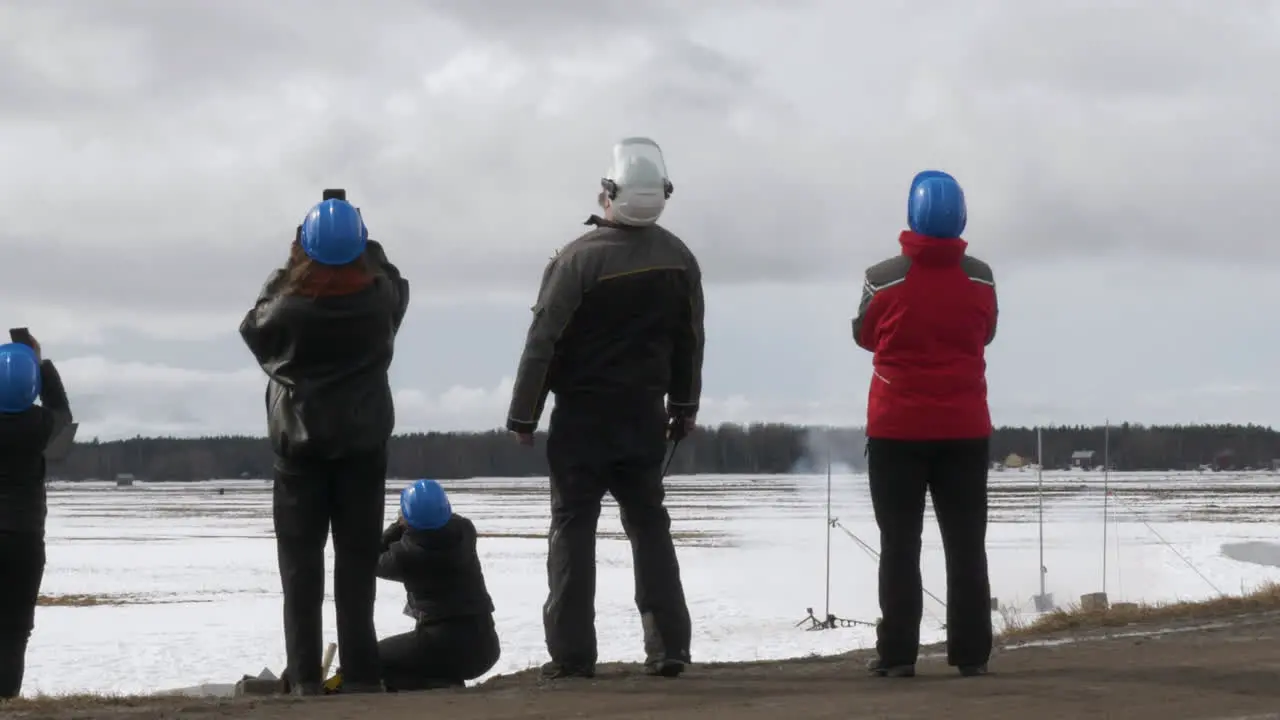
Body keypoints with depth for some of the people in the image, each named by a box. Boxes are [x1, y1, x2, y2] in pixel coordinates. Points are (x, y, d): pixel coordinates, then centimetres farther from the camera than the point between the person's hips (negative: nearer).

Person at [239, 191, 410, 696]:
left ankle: (305, 675, -1)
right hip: (363, 444, 2)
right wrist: (365, 248, 15)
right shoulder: (378, 300, -9)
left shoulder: (288, 305, -16)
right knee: (357, 560, 7)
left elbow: (254, 330, 5)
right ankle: (361, 672, 4)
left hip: (300, 446, -2)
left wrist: (283, 274, 6)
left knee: (301, 564, 3)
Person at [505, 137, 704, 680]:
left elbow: (543, 340, -15)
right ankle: (668, 646, 5)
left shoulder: (579, 259, -18)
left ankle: (571, 652, -3)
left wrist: (523, 415, -6)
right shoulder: (679, 260, -1)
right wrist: (684, 407, 21)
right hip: (645, 415, 4)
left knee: (573, 526, 1)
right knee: (649, 523, 12)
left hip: (582, 416, -4)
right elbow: (690, 341, 9)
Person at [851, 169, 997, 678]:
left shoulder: (884, 280, -12)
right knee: (966, 544, 7)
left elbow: (864, 336, 4)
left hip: (897, 429, -2)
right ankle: (971, 653, 5)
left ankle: (897, 653, -1)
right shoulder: (980, 279, -4)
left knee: (900, 545, 3)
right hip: (965, 428, 2)